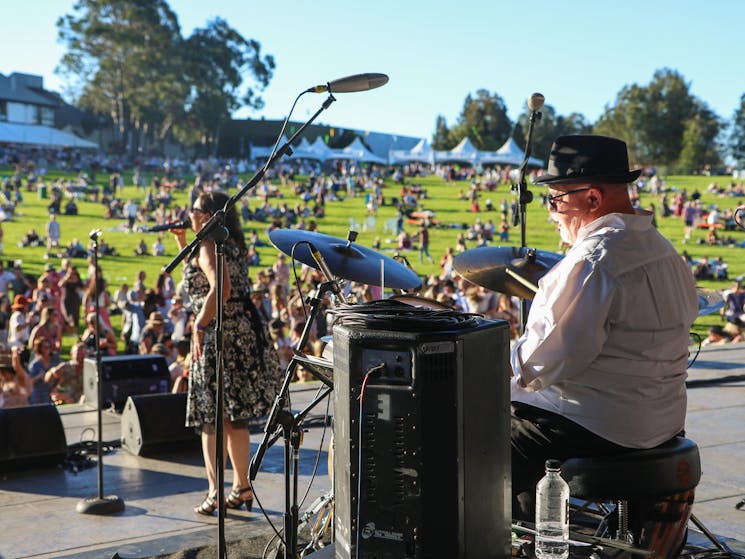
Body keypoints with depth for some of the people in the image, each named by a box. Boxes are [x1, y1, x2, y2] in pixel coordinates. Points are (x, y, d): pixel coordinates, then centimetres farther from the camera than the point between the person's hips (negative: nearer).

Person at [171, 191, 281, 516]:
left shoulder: (209, 246, -11)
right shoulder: (232, 243, 17)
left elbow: (220, 288, -28)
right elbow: (195, 273, 30)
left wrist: (199, 324, -22)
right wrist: (181, 241, 23)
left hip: (221, 336, -9)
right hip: (246, 332, 9)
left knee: (212, 419, -4)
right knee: (236, 418, 15)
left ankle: (216, 493, -5)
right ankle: (242, 488, 22)